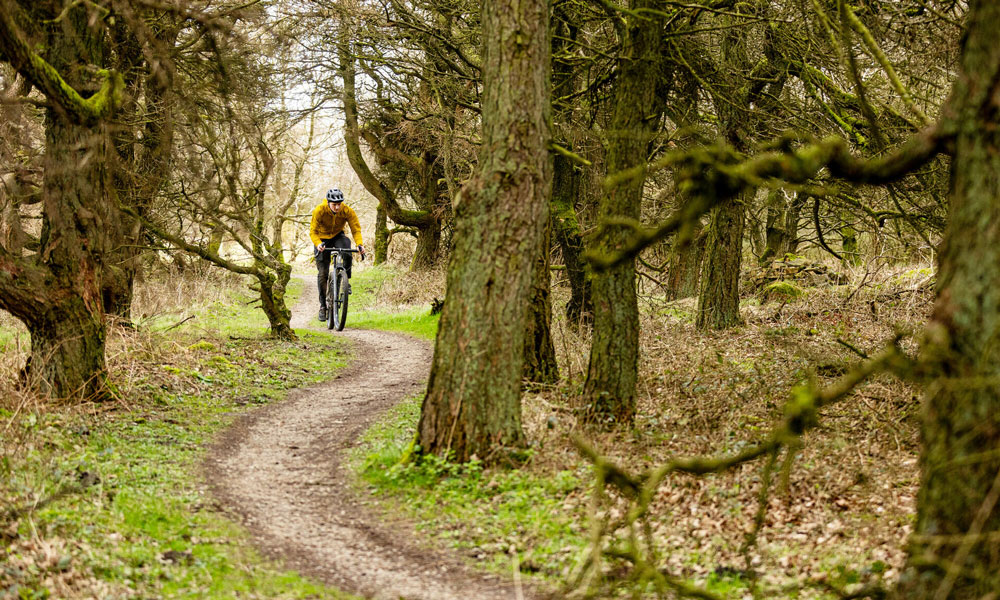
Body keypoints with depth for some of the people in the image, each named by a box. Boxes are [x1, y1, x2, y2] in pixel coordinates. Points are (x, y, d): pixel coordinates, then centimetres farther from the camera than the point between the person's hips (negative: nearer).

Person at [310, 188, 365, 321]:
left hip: (338, 236, 1)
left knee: (346, 250, -36)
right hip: (322, 238, -1)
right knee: (322, 273, -6)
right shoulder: (319, 211, -27)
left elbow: (356, 229, -21)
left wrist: (360, 245, -39)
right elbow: (313, 231, -26)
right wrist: (318, 244, -45)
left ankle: (346, 280, -16)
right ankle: (323, 306, 4)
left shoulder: (348, 211, -23)